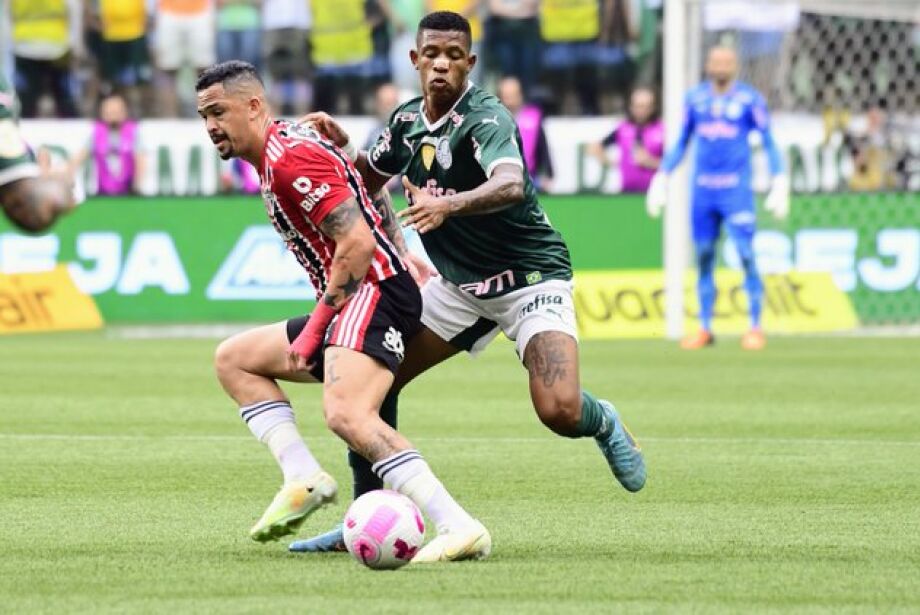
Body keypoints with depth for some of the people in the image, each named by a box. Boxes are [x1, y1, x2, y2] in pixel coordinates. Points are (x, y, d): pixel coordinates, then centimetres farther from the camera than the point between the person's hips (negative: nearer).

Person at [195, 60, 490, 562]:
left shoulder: (290, 158, -12)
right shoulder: (273, 157, 20)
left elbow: (358, 243, -19)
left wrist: (316, 325, -14)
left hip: (376, 292, -11)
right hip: (354, 301, 11)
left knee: (345, 414, -31)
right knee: (233, 359, 18)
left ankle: (459, 528, -37)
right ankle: (303, 478, 2)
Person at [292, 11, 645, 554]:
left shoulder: (486, 118, -22)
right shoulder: (407, 121, 2)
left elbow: (511, 185, -42)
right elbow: (367, 181, 20)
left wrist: (448, 205, -59)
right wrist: (341, 146, -2)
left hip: (531, 277, -7)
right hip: (459, 281, 7)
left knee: (559, 410, -26)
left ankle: (603, 424, 12)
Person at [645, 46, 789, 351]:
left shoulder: (750, 99, 1)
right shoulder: (695, 99, 10)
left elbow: (769, 143, 3)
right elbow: (681, 143, 19)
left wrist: (779, 182, -6)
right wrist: (662, 177, 12)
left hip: (736, 189, -3)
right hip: (702, 189, 3)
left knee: (746, 255, -10)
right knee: (703, 257, 5)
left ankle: (755, 328, -5)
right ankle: (704, 328, 12)